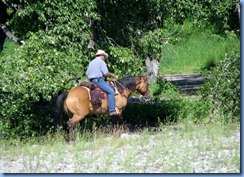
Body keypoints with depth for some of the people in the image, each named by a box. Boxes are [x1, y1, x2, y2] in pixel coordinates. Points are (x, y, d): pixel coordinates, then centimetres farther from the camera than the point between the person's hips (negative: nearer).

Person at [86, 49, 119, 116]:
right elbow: (106, 73, -12)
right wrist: (111, 75, 5)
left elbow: (87, 73, 20)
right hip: (99, 80, -10)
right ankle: (112, 110, -27)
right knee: (111, 91, -16)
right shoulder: (101, 62, -5)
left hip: (91, 80, 10)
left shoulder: (91, 62, 20)